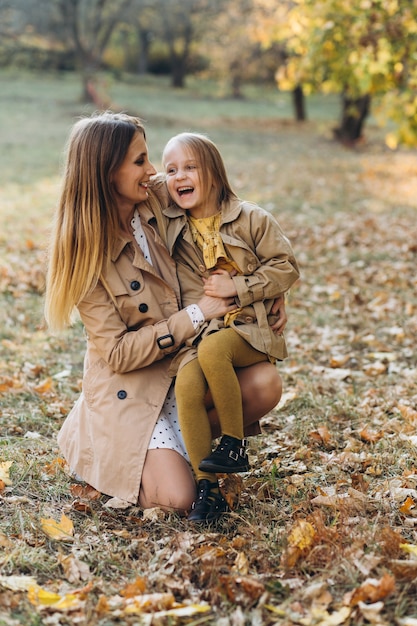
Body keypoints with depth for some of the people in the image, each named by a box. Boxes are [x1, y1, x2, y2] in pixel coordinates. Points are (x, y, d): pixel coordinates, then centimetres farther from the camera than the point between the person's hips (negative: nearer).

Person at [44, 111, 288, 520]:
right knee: (176, 497, -21)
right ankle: (98, 449, 10)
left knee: (265, 382, -22)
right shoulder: (86, 254, -17)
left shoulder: (156, 204, -2)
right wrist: (194, 315, -22)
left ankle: (183, 440, 4)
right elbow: (117, 353, -18)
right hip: (132, 388, -5)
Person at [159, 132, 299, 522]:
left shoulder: (251, 220, 0)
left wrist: (237, 287, -10)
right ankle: (206, 486, -15)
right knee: (186, 384, -26)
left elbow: (286, 267, -3)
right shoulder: (173, 230, 10)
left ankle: (235, 446, -16)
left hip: (253, 329, -3)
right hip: (203, 329, 3)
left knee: (213, 349, -34)